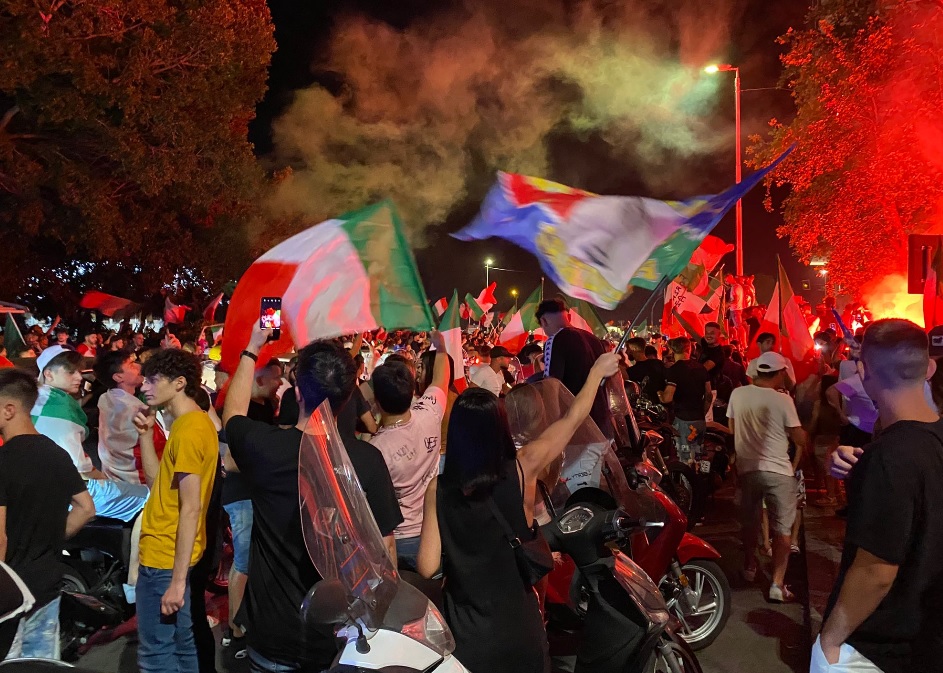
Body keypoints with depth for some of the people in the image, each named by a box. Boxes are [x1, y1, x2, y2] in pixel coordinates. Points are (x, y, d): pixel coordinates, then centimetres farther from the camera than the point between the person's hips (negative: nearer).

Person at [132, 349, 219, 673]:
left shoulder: (188, 429, -19)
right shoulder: (195, 422, 10)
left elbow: (191, 508, -22)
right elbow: (158, 480, 15)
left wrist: (177, 580, -22)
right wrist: (146, 433, 7)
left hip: (165, 558, -9)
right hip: (170, 554, 10)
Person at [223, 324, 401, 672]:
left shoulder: (262, 446, -15)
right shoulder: (367, 460, -19)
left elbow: (232, 412, 9)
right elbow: (384, 548, -11)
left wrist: (252, 348, 18)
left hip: (272, 634, 1)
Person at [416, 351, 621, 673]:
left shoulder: (438, 489, -13)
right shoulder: (521, 470, -16)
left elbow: (427, 567, -11)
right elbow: (573, 419, -3)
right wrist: (598, 371, 12)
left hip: (464, 630, 0)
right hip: (517, 624, 0)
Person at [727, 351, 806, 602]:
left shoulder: (737, 394, -3)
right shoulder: (783, 400, -14)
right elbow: (800, 439, -8)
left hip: (747, 468, 4)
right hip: (778, 470, -4)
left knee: (748, 521, 21)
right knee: (782, 528, 4)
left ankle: (750, 566, 38)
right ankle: (777, 585, 2)